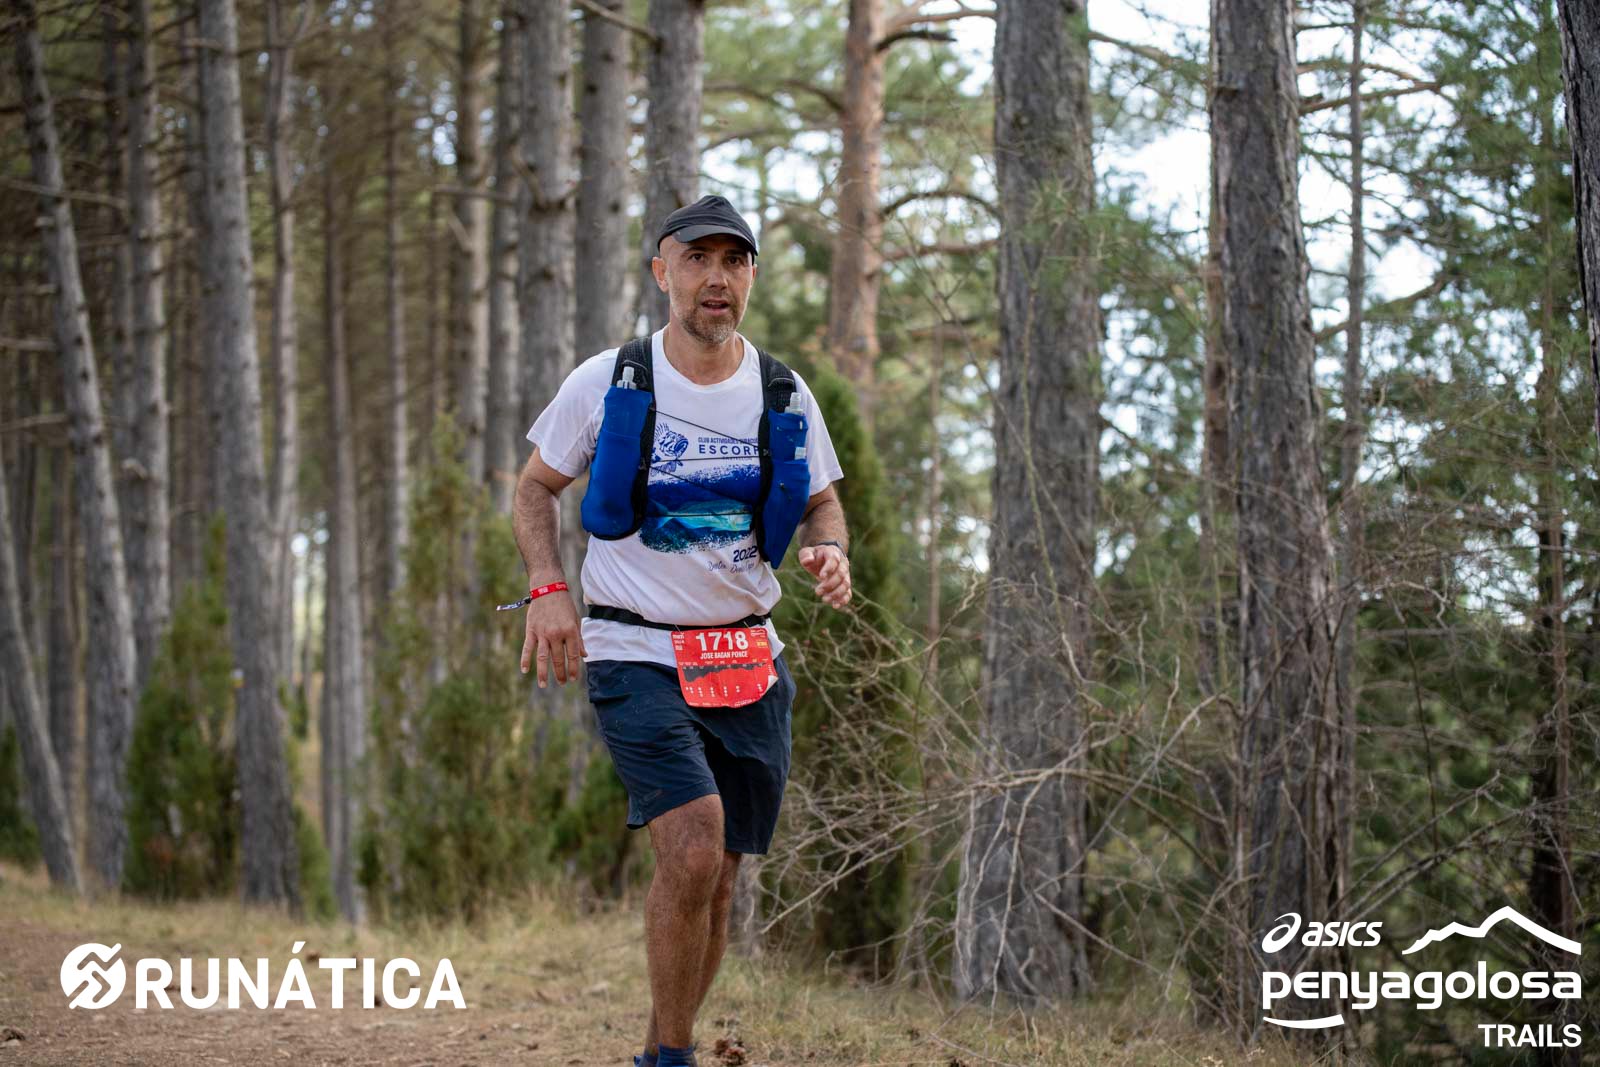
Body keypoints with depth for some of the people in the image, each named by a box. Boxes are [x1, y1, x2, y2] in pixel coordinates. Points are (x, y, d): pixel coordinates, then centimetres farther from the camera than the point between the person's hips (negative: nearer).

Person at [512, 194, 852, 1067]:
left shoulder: (783, 395, 4)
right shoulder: (605, 383, -4)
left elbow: (822, 505, 16)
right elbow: (536, 486, 9)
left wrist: (827, 552, -7)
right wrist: (547, 589, -7)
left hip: (748, 661, 4)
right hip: (634, 658, -4)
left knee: (714, 880, 6)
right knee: (693, 850, -23)